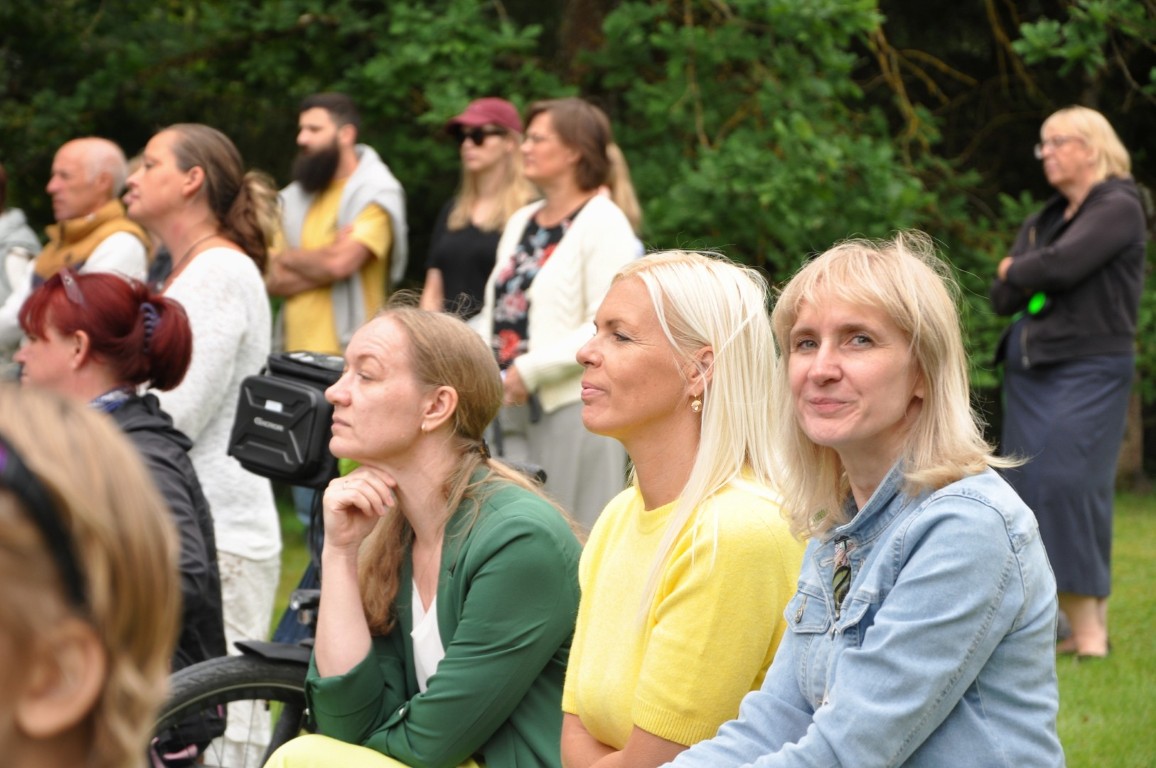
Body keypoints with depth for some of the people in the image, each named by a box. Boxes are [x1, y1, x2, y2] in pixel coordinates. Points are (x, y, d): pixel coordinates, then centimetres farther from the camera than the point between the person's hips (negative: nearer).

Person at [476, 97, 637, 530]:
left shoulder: (602, 222, -8)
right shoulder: (522, 223, 18)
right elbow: (495, 311, 22)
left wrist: (532, 370, -20)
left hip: (573, 407, -8)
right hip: (515, 408, 8)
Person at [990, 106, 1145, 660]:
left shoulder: (1118, 209, -3)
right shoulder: (1043, 220, 20)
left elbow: (1063, 265, -17)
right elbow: (1002, 297, 13)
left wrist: (1018, 271, 2)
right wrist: (1034, 279, -7)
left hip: (1089, 368, -8)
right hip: (1029, 371, 8)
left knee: (1068, 480, -18)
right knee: (1030, 488, 0)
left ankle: (1089, 628, -16)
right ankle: (1080, 623, 4)